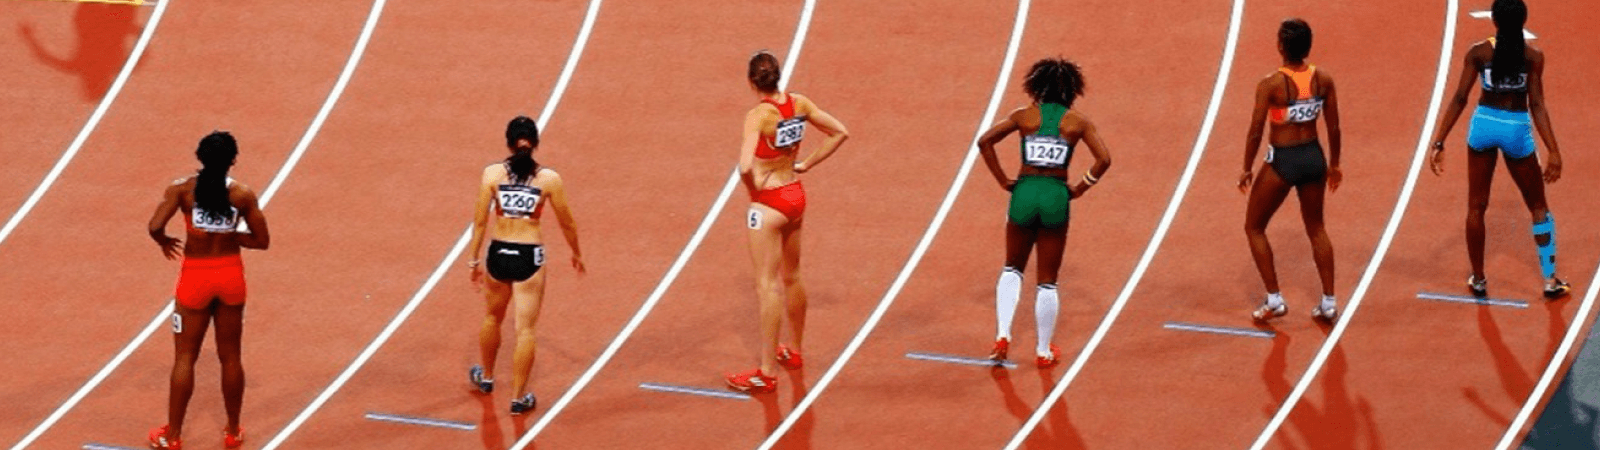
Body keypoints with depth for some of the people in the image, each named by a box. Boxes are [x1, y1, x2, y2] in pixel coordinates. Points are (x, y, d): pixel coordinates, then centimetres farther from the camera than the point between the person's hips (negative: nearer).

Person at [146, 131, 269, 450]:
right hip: (230, 275, 1)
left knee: (185, 358, 8)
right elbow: (261, 241, -4)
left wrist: (164, 242, 2)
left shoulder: (183, 189, -11)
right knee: (230, 357, 15)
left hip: (196, 277, -1)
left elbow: (155, 226, -20)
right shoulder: (242, 194, -7)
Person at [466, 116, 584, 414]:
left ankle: (486, 377, 44)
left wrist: (473, 261, 6)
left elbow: (480, 222, -4)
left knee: (493, 318, 25)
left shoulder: (492, 174, -6)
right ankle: (519, 397, 7)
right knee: (525, 329, 4)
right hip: (530, 257, -2)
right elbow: (566, 223, 2)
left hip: (498, 254, 2)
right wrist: (576, 254, 19)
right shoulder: (549, 179, -8)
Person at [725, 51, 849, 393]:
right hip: (796, 197, 7)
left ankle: (767, 373, 1)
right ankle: (794, 351, 39)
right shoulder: (799, 104, -4)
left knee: (767, 286, -2)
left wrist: (753, 188, -13)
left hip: (769, 204, -7)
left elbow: (745, 166, -34)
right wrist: (807, 164, 6)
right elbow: (840, 133, 6)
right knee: (791, 278, 23)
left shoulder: (758, 115, -23)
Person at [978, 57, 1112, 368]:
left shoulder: (1024, 116, 3)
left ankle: (1002, 335, 5)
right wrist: (1080, 188, 1)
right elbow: (1104, 158, -9)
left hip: (1024, 193, 1)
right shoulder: (1077, 121, 0)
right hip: (1056, 197, -1)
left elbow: (985, 142, -5)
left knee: (1012, 269, 21)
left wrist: (1003, 181, 0)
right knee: (1047, 281, 10)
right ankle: (1044, 351, 17)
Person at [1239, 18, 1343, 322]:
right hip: (1313, 157, 5)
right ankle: (1329, 302, 22)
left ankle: (1274, 300, 12)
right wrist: (1334, 164, 17)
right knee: (1316, 228, 23)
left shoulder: (1271, 84, -19)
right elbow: (1333, 128, 2)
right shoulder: (1323, 80, -6)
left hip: (1282, 161, -5)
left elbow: (1255, 132, -15)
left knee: (1254, 228, 16)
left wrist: (1247, 169, -1)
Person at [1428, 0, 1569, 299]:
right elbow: (1537, 106, -15)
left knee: (1476, 206, 16)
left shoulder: (1478, 53, -8)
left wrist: (1438, 143, -6)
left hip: (1484, 125, 1)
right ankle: (1550, 281, 15)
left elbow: (1459, 99, -9)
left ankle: (1478, 280, 20)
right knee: (1538, 207, 15)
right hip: (1517, 129, -1)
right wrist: (1553, 151, -14)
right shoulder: (1533, 57, -10)